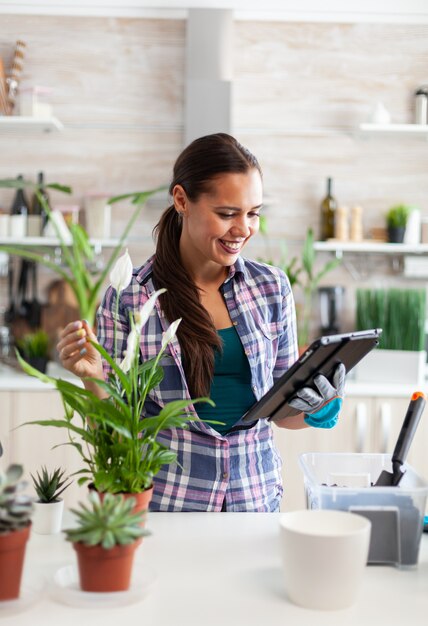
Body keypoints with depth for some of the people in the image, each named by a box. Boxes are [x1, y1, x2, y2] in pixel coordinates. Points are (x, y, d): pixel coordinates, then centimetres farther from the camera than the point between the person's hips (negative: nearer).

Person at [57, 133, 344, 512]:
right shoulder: (127, 298, -5)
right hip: (162, 501, -3)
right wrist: (94, 379, -18)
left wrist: (316, 410, -8)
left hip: (256, 499, 3)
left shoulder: (272, 288, 4)